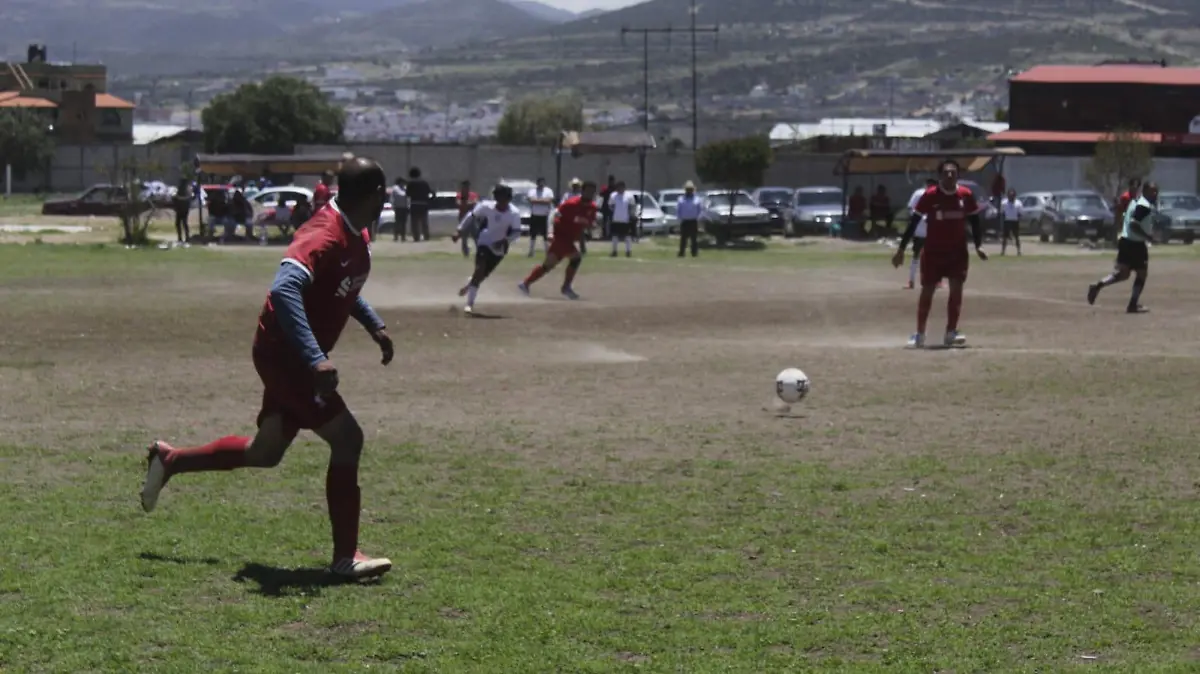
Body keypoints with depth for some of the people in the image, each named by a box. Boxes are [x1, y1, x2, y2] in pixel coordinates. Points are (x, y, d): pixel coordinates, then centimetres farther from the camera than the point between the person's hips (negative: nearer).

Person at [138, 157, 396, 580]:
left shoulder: (356, 236, 6)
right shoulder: (325, 236, -25)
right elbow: (284, 290, -39)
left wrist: (373, 325, 17)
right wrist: (316, 359, -44)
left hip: (293, 358, 10)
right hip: (283, 354, -10)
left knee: (265, 453, 18)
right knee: (347, 438, -12)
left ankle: (168, 460, 36)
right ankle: (345, 558, -6)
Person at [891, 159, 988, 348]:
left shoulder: (966, 195, -4)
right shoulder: (930, 195, -11)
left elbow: (974, 221, 8)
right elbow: (914, 222, -9)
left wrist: (978, 246, 0)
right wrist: (901, 249, -12)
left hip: (958, 251, 2)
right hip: (933, 251, -2)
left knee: (956, 289, -4)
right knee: (927, 291, 2)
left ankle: (951, 333, 3)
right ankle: (919, 334, 10)